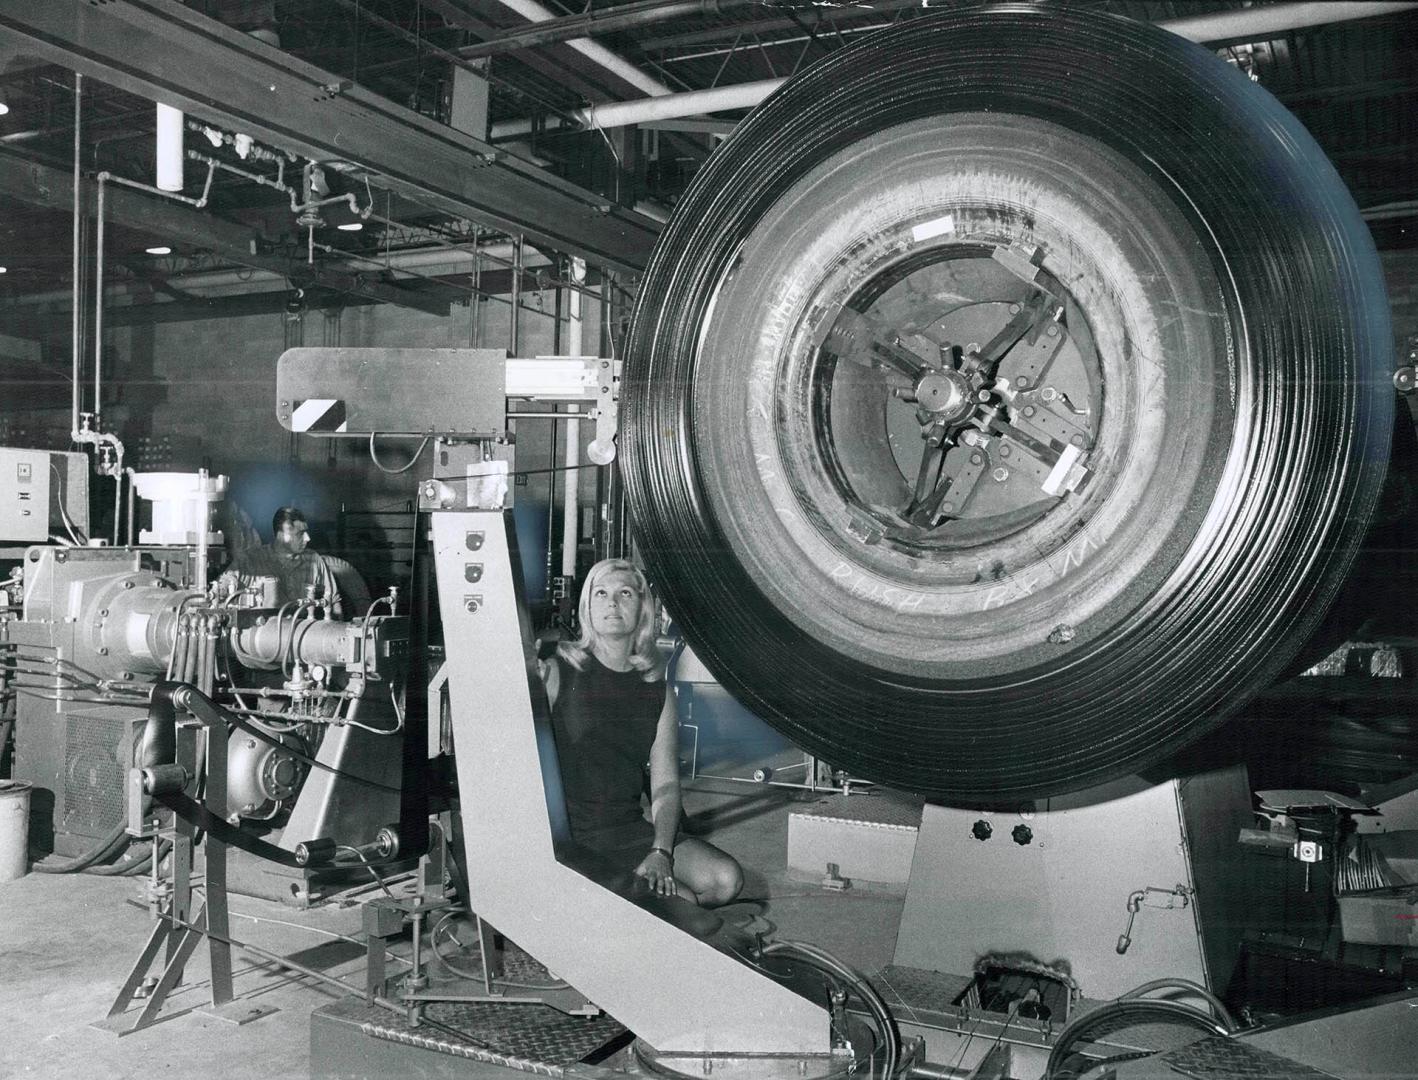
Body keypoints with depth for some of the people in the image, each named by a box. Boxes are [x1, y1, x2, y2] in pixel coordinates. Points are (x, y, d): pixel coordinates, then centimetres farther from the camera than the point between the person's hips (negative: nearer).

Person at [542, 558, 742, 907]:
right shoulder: (557, 674, -2)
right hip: (574, 836, -5)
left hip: (633, 830, 6)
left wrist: (661, 852, -11)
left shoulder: (657, 690, 10)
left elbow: (666, 785, 5)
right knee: (681, 901, -22)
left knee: (726, 880, -14)